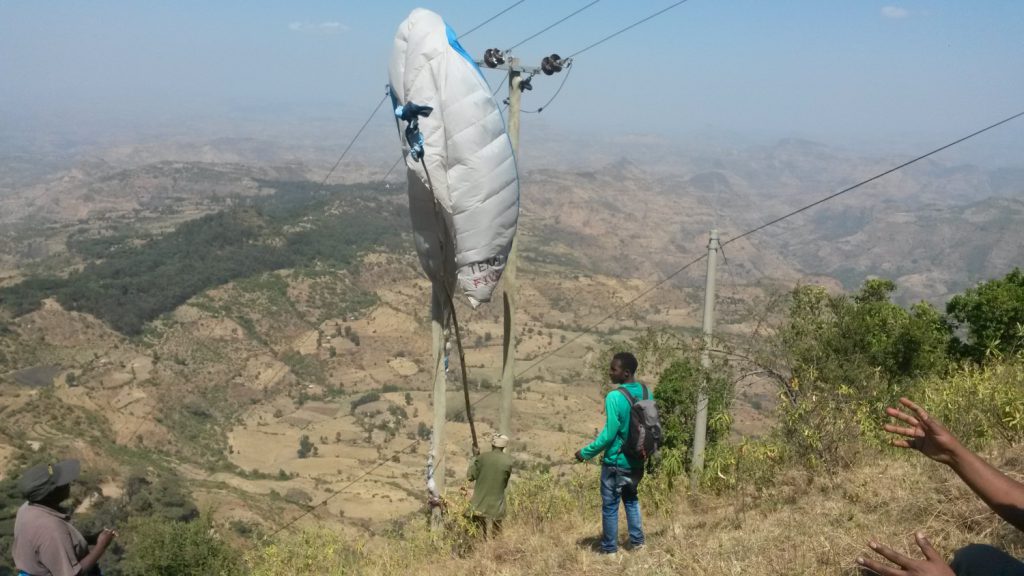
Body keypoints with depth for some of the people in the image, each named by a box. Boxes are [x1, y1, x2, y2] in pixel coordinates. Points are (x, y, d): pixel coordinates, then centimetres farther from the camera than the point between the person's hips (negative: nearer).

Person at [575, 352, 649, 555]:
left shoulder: (615, 397, -24)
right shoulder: (646, 392, -2)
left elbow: (609, 434, -23)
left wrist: (586, 452, -11)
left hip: (616, 462, -7)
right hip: (637, 460, 7)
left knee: (610, 506, 8)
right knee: (631, 499, 25)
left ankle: (609, 548, 18)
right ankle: (637, 541, 30)